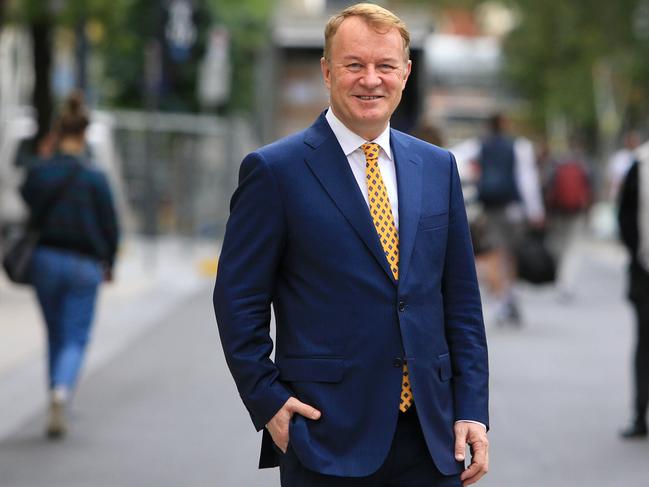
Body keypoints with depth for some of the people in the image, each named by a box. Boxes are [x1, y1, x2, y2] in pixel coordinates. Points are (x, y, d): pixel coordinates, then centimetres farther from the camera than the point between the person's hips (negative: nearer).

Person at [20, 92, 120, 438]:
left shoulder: (36, 173, -3)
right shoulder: (94, 179, -9)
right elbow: (110, 227, -4)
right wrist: (108, 264, 11)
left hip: (44, 260, 3)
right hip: (83, 266, -2)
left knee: (55, 335, 19)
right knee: (75, 339, 2)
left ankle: (58, 403, 25)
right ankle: (60, 396, -24)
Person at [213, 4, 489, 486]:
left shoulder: (438, 167, 11)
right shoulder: (275, 170, -3)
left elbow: (461, 300, 12)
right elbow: (239, 300, -2)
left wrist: (472, 409, 5)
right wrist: (267, 402, -8)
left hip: (431, 434, 4)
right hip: (327, 437, -4)